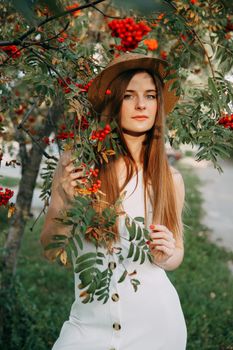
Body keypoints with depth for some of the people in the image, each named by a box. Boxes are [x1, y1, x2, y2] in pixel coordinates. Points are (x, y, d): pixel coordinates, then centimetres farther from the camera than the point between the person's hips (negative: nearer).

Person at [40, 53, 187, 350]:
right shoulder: (76, 162, -8)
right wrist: (67, 203, -19)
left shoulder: (170, 179, -3)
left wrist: (165, 255, -11)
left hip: (154, 320, 2)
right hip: (91, 319, -1)